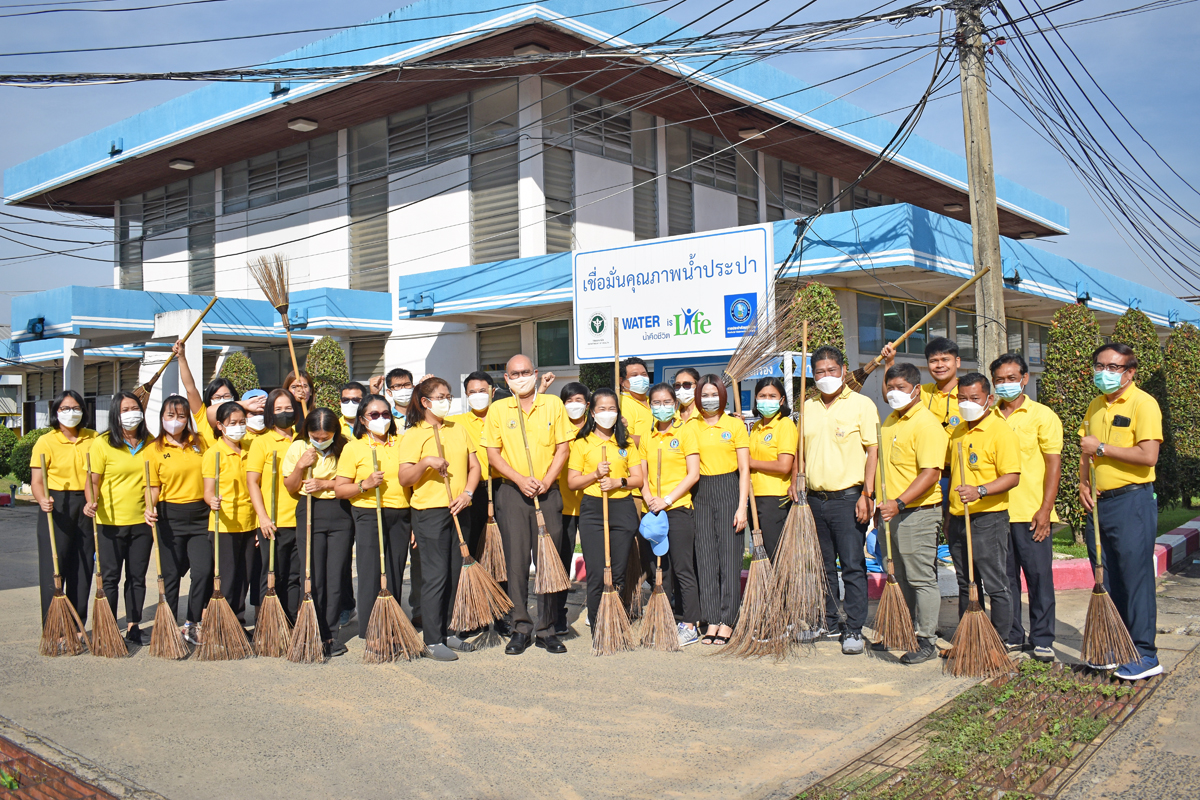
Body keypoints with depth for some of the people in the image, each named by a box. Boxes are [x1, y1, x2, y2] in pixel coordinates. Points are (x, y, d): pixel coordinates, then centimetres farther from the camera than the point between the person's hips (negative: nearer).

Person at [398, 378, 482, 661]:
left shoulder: (459, 429, 13)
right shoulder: (413, 435, -2)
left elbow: (474, 466, 12)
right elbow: (404, 478, -8)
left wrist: (467, 493, -4)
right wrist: (425, 462, -24)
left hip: (458, 511, 5)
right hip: (429, 512, -5)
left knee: (454, 573, 8)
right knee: (436, 575, -5)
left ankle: (447, 631, 20)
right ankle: (433, 639, 3)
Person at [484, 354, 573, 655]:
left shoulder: (553, 404, 4)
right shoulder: (498, 409, 3)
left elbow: (562, 449, 4)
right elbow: (493, 453, 2)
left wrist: (545, 481, -10)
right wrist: (520, 480, -11)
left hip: (548, 492, 1)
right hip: (512, 493, 0)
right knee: (516, 560, -1)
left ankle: (546, 628, 11)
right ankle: (521, 628, 8)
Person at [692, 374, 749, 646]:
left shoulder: (735, 424, 2)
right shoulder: (692, 427, 8)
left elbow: (744, 469, 0)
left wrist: (742, 506, -8)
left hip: (729, 491, -2)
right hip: (701, 493, 2)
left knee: (729, 555, -2)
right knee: (705, 557, 2)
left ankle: (727, 621, 5)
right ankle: (711, 620, 9)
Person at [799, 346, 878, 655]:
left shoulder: (861, 404, -3)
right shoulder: (808, 407, 12)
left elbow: (873, 451, -7)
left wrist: (866, 494, -13)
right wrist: (796, 482, 9)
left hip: (848, 498, -5)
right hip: (815, 499, 5)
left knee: (853, 566, -3)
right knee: (823, 566, 13)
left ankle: (853, 629, 3)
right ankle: (828, 622, 25)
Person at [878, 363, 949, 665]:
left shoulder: (926, 423, -14)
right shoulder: (891, 421, 14)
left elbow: (930, 473, -23)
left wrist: (899, 503, -30)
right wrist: (879, 501, 21)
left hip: (917, 512, -9)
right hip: (893, 510, 9)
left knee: (921, 578, -3)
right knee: (900, 577, 16)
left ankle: (926, 642, 4)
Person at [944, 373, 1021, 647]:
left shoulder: (1001, 431, -9)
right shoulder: (957, 431, 14)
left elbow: (1012, 477, -17)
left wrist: (980, 491, -31)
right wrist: (949, 515, 21)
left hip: (988, 520, -7)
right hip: (958, 519, 8)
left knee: (996, 586, -2)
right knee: (966, 585, 14)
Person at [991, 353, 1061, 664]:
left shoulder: (1042, 416, 0)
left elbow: (1054, 464, -4)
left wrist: (1045, 509, -11)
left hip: (1031, 513, -3)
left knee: (1039, 576, 1)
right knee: (1005, 577, 9)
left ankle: (1042, 640, 11)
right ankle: (1011, 636, 19)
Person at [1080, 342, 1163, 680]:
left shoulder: (1143, 404, -9)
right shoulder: (1095, 407, 14)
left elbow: (1148, 455, -20)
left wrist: (1102, 448, -15)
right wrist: (1083, 481, 7)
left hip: (1133, 502, -8)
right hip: (1100, 502, 8)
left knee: (1136, 577, -4)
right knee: (1106, 579, 12)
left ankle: (1145, 655, 3)